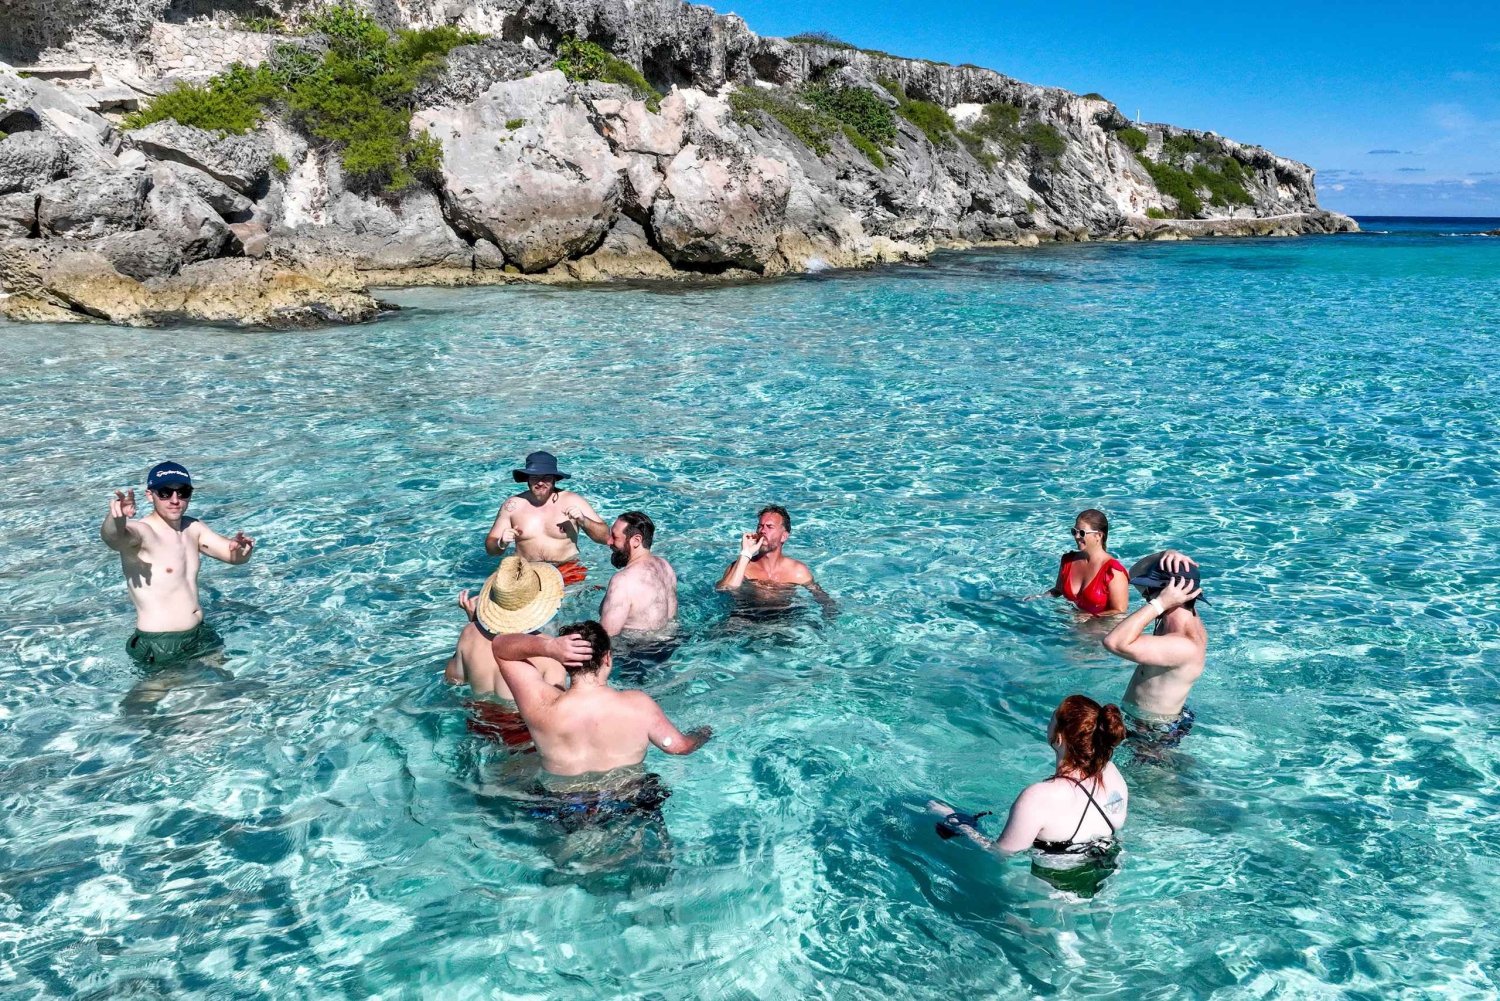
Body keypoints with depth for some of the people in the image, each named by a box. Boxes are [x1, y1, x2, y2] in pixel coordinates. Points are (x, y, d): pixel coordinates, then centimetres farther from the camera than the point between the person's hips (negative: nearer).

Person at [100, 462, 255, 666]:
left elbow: (234, 556, 8)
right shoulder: (141, 533, -15)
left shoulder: (193, 528, 7)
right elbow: (111, 536, -36)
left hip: (200, 635, 6)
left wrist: (241, 548, -16)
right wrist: (117, 518, -59)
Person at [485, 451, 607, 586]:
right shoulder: (513, 504, 4)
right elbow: (490, 548, 8)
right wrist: (501, 544, -14)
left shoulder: (572, 501, 1)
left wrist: (583, 520, -17)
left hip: (568, 569, -1)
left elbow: (606, 537, -1)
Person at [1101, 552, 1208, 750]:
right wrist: (1165, 555, -16)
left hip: (1155, 733, -9)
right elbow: (1139, 573, 5)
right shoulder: (1186, 617, -8)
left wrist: (1159, 603, -40)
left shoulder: (1184, 646, -36)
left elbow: (1114, 643, -46)